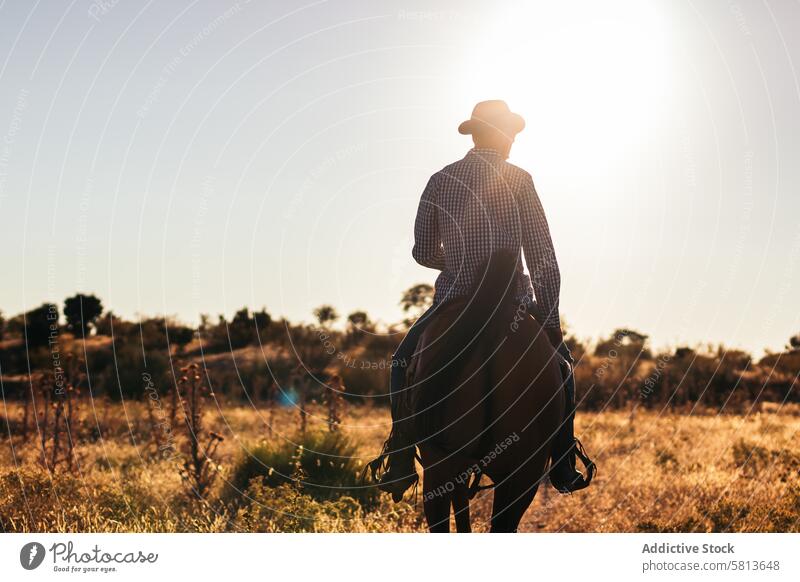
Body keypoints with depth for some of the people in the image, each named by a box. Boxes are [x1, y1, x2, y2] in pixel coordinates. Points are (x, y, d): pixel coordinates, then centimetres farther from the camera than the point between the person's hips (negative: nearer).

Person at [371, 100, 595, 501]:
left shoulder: (439, 181, 4)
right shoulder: (519, 180, -3)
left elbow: (423, 253, 7)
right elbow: (544, 258, -6)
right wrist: (551, 322, -1)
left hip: (452, 303, 1)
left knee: (404, 360, 24)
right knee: (559, 360, 23)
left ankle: (400, 463, 16)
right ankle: (563, 468, 19)